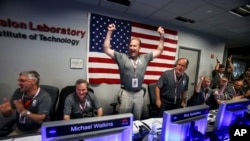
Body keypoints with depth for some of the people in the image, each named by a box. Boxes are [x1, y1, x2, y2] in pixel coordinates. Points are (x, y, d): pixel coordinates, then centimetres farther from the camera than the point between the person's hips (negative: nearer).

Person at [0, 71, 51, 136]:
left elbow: (40, 120, -21)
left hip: (38, 131, -5)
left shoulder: (44, 96, -18)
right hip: (19, 130, 6)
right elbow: (7, 115, 5)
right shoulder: (18, 92, -1)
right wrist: (5, 110, -18)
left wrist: (24, 111, -33)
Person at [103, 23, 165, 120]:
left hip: (139, 93, 3)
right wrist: (109, 32, -6)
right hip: (126, 93, -2)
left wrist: (162, 36, 7)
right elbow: (106, 49, -4)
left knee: (137, 119, 21)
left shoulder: (145, 58, 5)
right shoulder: (122, 57, -3)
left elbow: (159, 51, 13)